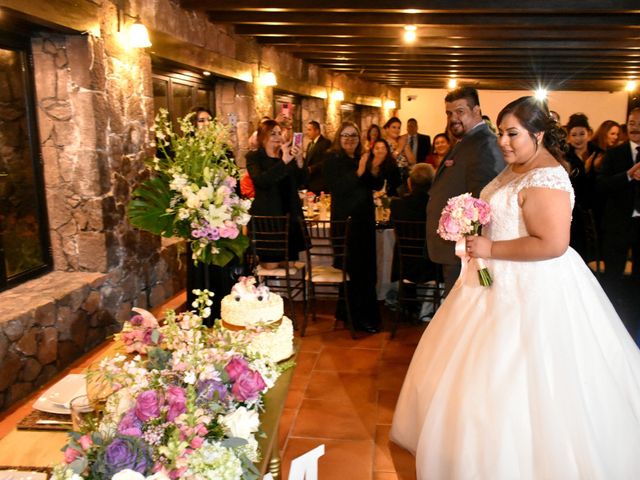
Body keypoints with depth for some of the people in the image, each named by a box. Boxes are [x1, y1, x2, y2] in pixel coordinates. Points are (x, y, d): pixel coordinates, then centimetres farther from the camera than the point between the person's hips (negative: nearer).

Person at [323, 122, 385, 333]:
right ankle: (361, 317, 4)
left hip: (365, 220, 7)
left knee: (366, 267, 9)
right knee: (355, 269, -6)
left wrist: (375, 170, -10)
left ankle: (345, 311, 25)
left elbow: (377, 185, 9)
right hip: (345, 220, -6)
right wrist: (358, 172, -25)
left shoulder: (363, 158, 11)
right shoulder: (332, 160, -5)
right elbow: (337, 187, -17)